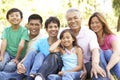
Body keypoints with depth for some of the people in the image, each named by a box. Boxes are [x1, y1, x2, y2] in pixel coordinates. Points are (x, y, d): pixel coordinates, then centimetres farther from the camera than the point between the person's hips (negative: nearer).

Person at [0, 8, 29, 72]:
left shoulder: (24, 30, -10)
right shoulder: (6, 30, 2)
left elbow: (21, 45, -17)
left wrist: (17, 58, -19)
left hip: (19, 56, -2)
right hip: (8, 53, 2)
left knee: (9, 66, -28)